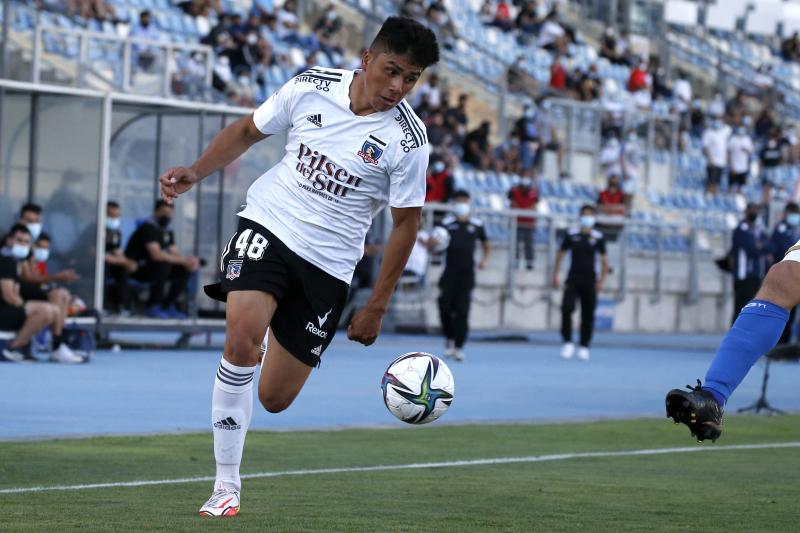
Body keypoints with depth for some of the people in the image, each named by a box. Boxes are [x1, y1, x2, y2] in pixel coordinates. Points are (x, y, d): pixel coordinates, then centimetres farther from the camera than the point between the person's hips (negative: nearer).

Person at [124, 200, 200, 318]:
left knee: (184, 270, -4)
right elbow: (156, 255, -30)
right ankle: (153, 306, -24)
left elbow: (175, 253, 4)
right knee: (163, 265, -34)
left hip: (150, 267, 9)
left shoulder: (167, 231, 11)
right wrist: (184, 260, -28)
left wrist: (188, 261, -19)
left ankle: (168, 306, -1)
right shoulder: (149, 227, -20)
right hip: (136, 268, -9)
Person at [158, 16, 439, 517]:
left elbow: (406, 222, -1)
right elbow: (247, 131, 10)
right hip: (268, 226, 0)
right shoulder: (313, 86, -5)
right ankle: (226, 486, -17)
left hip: (328, 264, 0)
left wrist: (377, 307, 0)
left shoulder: (408, 139, -10)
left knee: (275, 398, 1)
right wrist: (196, 172, -4)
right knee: (242, 341, -26)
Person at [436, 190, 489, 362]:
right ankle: (449, 338, 22)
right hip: (449, 272, 0)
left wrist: (484, 259, 0)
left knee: (462, 311, -7)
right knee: (445, 308, -3)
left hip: (467, 274, 0)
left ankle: (459, 347, -4)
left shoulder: (476, 225, 8)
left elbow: (485, 245, 20)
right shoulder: (446, 224, 4)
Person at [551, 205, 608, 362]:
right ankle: (568, 342, -4)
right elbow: (561, 254, 10)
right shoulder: (571, 235, 3)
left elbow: (604, 260, 5)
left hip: (590, 281, 0)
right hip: (573, 279, 0)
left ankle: (584, 347, 12)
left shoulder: (598, 238, 2)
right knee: (566, 308, -16)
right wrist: (555, 275, 5)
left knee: (588, 315, 3)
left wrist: (602, 280, -4)